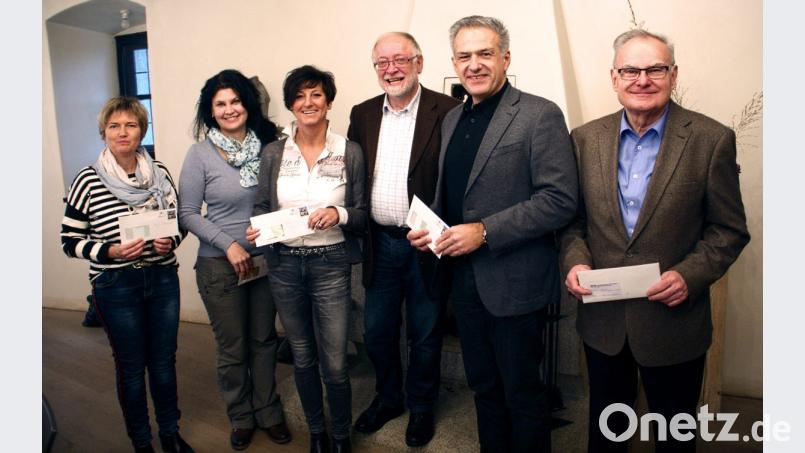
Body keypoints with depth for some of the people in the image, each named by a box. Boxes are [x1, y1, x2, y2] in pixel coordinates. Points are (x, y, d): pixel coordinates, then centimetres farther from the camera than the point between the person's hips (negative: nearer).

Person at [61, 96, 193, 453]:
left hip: (163, 279, 3)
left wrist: (171, 241, -10)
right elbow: (70, 241, -4)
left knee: (164, 360, 15)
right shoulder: (88, 180, -7)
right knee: (131, 366, 11)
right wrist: (112, 251, -19)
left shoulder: (159, 173, 1)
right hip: (115, 286, -2)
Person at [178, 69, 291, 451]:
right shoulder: (200, 153, -6)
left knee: (264, 339, 14)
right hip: (220, 263, -2)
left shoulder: (267, 144, 1)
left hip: (266, 258, 2)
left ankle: (268, 410, 34)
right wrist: (229, 244, -14)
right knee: (233, 347, 10)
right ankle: (241, 416, 33)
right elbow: (187, 213, -5)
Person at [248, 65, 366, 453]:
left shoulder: (350, 152, -3)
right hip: (284, 265, 2)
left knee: (335, 365, 2)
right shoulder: (273, 153, 2)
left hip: (331, 265, -2)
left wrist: (339, 214, -21)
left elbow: (363, 216, -1)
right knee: (302, 358, 16)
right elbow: (261, 207, 7)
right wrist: (255, 229, -14)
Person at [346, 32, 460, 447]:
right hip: (379, 244, 5)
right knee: (376, 331, 17)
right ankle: (387, 398, 42)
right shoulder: (362, 115, 7)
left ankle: (421, 407, 37)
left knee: (424, 335, 13)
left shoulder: (447, 112, -9)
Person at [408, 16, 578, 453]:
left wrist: (484, 231, -21)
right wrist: (429, 227, 0)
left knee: (521, 392, 11)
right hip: (463, 279, 7)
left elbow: (560, 200, -17)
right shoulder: (452, 119, 11)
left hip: (514, 282, -6)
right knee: (483, 385, 21)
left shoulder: (540, 115, -11)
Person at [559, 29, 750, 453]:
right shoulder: (586, 138, 0)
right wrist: (575, 259, -12)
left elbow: (730, 230, -5)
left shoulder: (712, 139, -8)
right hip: (602, 320, 2)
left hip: (673, 320, -2)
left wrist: (690, 275, -20)